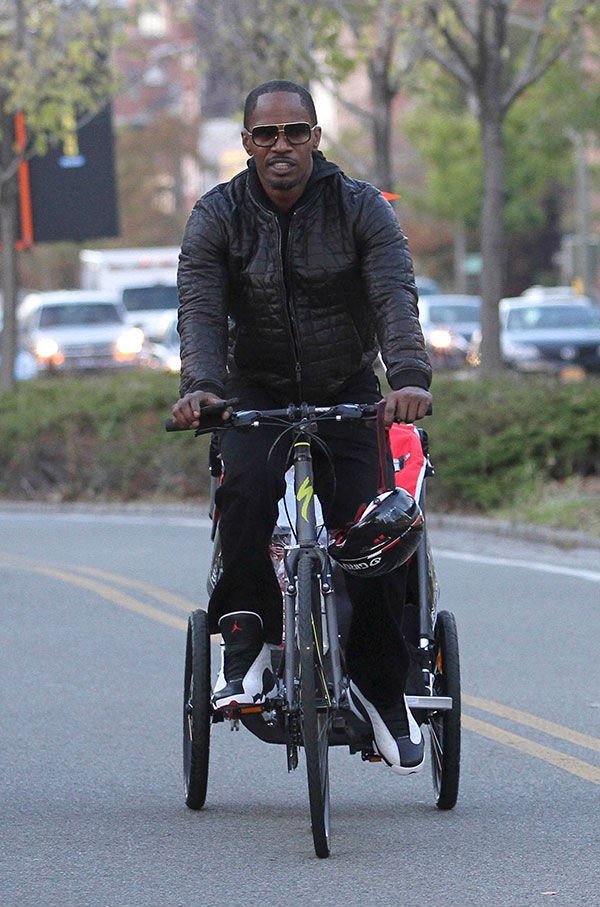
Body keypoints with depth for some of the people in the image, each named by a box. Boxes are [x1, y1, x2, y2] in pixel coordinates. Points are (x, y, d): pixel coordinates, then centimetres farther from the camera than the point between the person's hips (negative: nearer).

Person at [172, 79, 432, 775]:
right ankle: (246, 638, -22)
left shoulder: (362, 209, -6)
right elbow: (200, 309, -16)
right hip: (255, 392, 0)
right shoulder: (216, 216, -5)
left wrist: (410, 376, -38)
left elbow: (395, 298, -19)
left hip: (347, 391, 0)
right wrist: (199, 387, -36)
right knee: (246, 482, -32)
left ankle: (380, 687, 0)